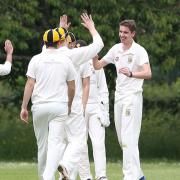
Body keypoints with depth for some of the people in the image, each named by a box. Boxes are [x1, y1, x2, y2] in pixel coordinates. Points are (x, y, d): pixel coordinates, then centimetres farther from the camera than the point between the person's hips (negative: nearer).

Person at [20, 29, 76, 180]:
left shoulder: (36, 59, 1)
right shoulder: (66, 60, 3)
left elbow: (30, 84, -5)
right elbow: (72, 87, 8)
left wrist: (24, 107, -4)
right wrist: (69, 105, 24)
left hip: (39, 106, 1)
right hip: (59, 106, -1)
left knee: (42, 144, 14)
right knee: (56, 143, -8)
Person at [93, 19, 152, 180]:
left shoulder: (139, 51, -9)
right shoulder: (116, 49, 11)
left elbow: (148, 73, -23)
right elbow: (97, 66, 16)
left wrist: (131, 74, -40)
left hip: (133, 96, -7)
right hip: (119, 97, 7)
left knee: (129, 139, -14)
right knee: (122, 140, 10)